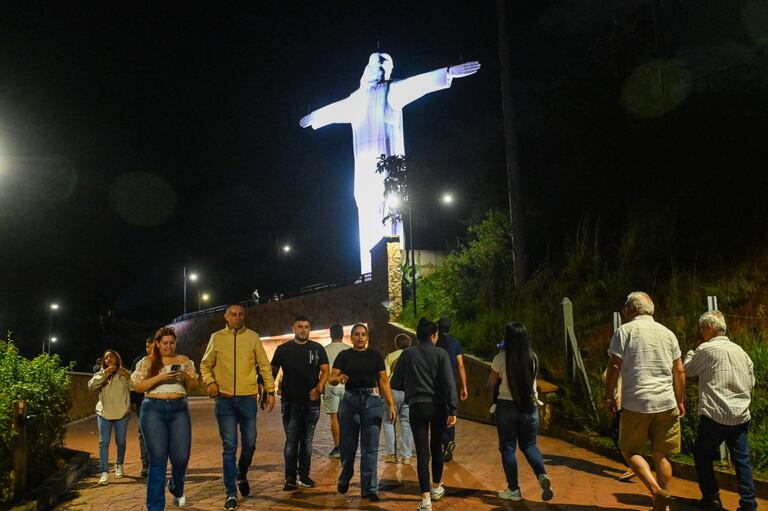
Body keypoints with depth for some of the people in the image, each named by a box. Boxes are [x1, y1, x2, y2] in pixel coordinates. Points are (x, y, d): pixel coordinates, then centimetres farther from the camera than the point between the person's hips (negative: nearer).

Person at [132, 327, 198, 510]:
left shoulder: (184, 361, 12)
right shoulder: (147, 362, 6)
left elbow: (194, 385, 11)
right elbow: (138, 386, -3)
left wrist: (185, 376, -10)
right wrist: (160, 377, -15)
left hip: (179, 410, 2)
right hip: (154, 410, -2)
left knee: (181, 457, -1)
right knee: (158, 459, -3)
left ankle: (176, 489, 30)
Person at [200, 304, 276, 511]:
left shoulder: (252, 337, 2)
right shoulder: (216, 337, 3)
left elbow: (264, 366, 4)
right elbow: (205, 364, 11)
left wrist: (270, 391, -1)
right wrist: (209, 382, -8)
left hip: (248, 398, 0)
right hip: (224, 400, 0)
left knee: (249, 444, 7)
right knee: (229, 447, 1)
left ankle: (242, 475, 36)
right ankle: (231, 493, 9)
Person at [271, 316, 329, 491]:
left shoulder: (318, 349, 4)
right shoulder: (283, 349, 3)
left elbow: (325, 371, 0)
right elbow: (273, 371, 4)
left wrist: (320, 386, -19)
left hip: (312, 402, 1)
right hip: (290, 402, -1)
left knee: (307, 441, 9)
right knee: (291, 441, 0)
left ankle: (304, 475, 19)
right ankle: (290, 478, 5)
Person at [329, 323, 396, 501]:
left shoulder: (375, 355, 8)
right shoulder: (344, 355, 5)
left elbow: (384, 381, 5)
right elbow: (331, 378, -4)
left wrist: (391, 404, -3)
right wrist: (338, 378, -28)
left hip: (372, 401, 1)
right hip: (350, 401, 0)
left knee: (370, 448, -1)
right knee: (348, 446, 8)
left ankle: (369, 489, 6)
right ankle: (344, 479, 33)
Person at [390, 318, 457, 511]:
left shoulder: (408, 354, -2)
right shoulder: (441, 354, -5)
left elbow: (396, 383, 1)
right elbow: (449, 383, -11)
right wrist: (452, 410, -9)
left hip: (417, 407, 0)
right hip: (438, 407, 0)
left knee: (422, 452, 0)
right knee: (436, 448, 19)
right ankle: (436, 488, 37)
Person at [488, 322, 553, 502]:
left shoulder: (501, 358, -11)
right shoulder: (533, 357, -1)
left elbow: (491, 384, 1)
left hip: (507, 406, -3)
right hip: (530, 406, 3)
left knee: (507, 447, 9)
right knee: (529, 444, 18)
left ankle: (513, 490, 13)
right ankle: (542, 475, -6)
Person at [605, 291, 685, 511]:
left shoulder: (625, 330, -2)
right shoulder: (667, 333, 11)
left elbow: (614, 366, -8)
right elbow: (679, 371, 13)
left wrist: (609, 396, 0)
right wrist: (681, 400, 22)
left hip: (636, 403, -4)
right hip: (666, 402, 4)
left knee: (630, 450, 9)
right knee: (661, 455, 12)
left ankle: (657, 491, -8)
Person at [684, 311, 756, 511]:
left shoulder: (706, 349, -8)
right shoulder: (739, 350, 9)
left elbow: (687, 370, 6)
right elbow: (751, 381, 16)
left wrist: (693, 350, 16)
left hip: (715, 415, -5)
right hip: (741, 415, 5)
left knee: (702, 456, 11)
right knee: (742, 460, 8)